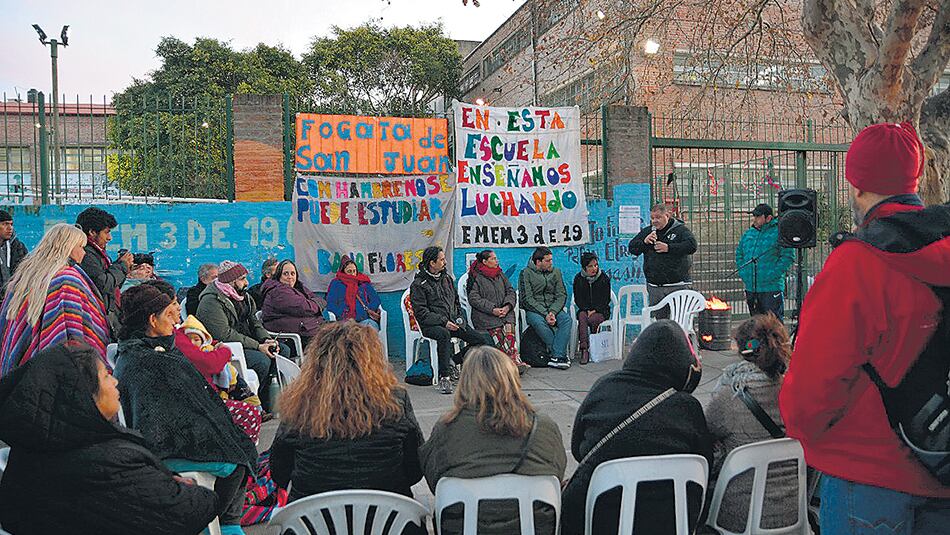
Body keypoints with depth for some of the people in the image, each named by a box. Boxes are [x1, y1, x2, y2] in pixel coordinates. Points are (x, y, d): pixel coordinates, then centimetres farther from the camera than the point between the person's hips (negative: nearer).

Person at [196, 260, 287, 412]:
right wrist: (258, 346, -25)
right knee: (262, 360, -29)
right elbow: (225, 335, -25)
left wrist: (266, 339, -7)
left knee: (283, 350, -2)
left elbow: (254, 322, 13)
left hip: (245, 340, 9)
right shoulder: (211, 302, -18)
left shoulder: (241, 294, 11)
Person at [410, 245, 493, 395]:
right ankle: (444, 377, -32)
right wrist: (444, 322, -20)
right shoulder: (418, 284, -4)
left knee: (484, 339, -13)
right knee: (444, 334, -41)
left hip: (453, 322, 6)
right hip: (431, 325, -6)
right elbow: (421, 313, -11)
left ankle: (453, 360, -2)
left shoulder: (447, 277, 17)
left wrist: (459, 318, 7)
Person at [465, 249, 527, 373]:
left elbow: (511, 292, 17)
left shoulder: (500, 275, 21)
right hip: (484, 315, -4)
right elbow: (474, 298, -6)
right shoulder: (476, 278, 3)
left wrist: (508, 306, -4)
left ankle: (515, 362, -32)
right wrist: (492, 309, -15)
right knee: (497, 331, -27)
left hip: (505, 311, 4)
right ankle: (516, 362, -32)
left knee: (509, 329, -24)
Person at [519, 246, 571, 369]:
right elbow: (527, 299, -10)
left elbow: (562, 295, 5)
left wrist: (552, 312, -14)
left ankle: (557, 356, -33)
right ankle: (562, 355, -25)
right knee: (539, 322, -36)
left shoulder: (555, 272, 12)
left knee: (566, 318, -28)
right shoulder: (526, 273, -3)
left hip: (553, 308, 4)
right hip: (533, 310, -3)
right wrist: (545, 314, -20)